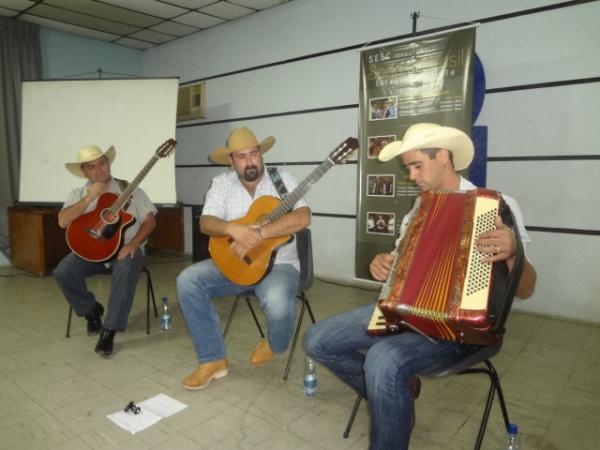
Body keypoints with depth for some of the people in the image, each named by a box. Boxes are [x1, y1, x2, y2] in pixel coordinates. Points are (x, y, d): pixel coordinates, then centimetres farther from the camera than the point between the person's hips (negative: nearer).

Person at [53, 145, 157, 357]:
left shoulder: (130, 190, 2)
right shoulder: (78, 194, 8)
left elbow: (150, 220, -3)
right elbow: (63, 222, -8)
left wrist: (133, 244, -19)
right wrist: (89, 198, -16)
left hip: (124, 248, -3)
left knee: (126, 270, -35)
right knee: (62, 272, -23)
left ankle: (109, 331, -23)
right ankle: (91, 310, 6)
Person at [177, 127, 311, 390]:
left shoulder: (281, 179, -6)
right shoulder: (222, 183, 2)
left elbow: (303, 218, -21)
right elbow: (205, 223, -9)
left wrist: (258, 234, -30)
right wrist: (232, 228, -32)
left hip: (277, 263, -3)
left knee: (278, 306, -33)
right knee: (188, 280, -18)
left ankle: (274, 346, 8)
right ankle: (213, 359, -5)